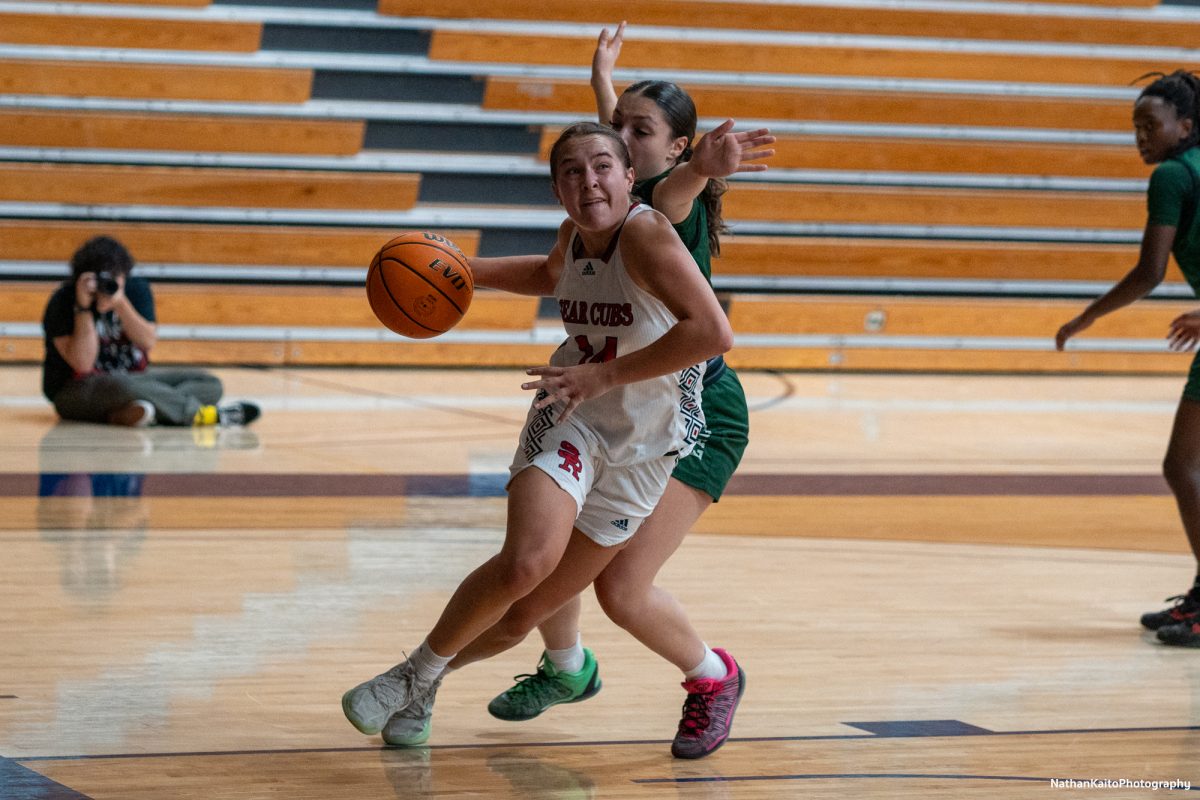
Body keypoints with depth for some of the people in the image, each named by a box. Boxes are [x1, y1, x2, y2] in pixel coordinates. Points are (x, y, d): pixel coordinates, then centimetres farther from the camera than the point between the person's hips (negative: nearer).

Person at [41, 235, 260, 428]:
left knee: (210, 384, -13)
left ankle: (128, 413, -37)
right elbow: (82, 364, -21)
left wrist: (120, 303, -26)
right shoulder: (63, 302, -14)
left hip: (134, 377, 6)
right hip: (75, 389, -6)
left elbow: (147, 342, -13)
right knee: (121, 387, -41)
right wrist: (83, 308, -27)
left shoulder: (136, 289, -1)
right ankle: (197, 411, -24)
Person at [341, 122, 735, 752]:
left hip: (644, 446, -2)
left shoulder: (646, 234, -22)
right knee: (526, 563, -25)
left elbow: (714, 332, -34)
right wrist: (467, 270, 14)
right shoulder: (575, 234, -1)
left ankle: (430, 675, 33)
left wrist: (606, 374, -30)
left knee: (529, 611, 5)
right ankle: (415, 675, -4)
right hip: (569, 418, 3)